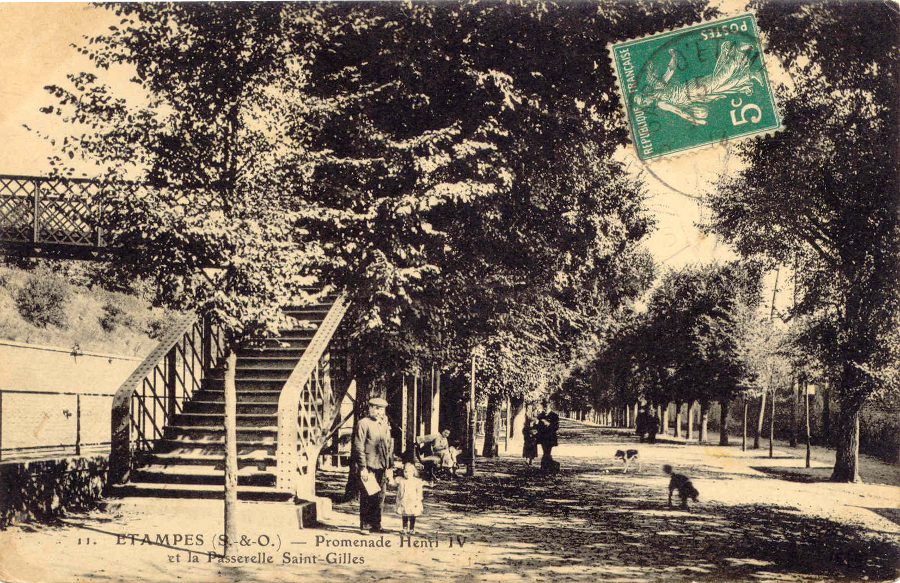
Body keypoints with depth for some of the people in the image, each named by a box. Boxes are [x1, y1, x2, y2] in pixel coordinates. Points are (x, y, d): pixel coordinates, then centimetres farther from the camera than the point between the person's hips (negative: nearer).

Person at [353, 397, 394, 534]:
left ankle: (376, 525, 16)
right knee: (366, 497, -3)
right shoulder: (363, 424, -4)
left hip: (381, 467, 6)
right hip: (368, 467, -6)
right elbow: (359, 447, -9)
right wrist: (363, 468, -14)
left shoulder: (385, 426, 18)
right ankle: (364, 526, 3)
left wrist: (389, 466, 14)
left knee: (380, 497, 8)